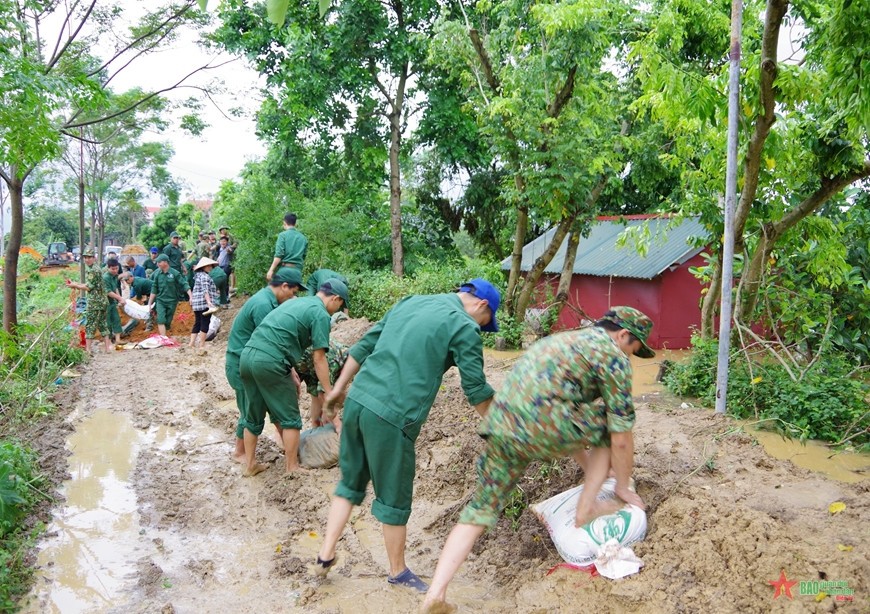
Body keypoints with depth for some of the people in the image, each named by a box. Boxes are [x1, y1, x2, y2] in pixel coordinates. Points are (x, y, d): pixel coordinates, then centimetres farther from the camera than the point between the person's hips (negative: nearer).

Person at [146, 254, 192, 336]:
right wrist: (149, 304, 10)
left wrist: (190, 296, -20)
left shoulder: (175, 273, -7)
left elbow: (184, 284, -8)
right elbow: (154, 290, 8)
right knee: (161, 321, -14)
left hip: (172, 301, -2)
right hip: (160, 301, 2)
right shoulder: (157, 274, 2)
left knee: (168, 323, 3)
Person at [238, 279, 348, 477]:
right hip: (269, 362, -9)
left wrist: (291, 376, 31)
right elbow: (318, 359, -4)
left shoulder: (296, 302, 24)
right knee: (290, 419, 8)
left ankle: (249, 465, 31)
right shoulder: (321, 314, -1)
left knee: (253, 417, 20)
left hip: (247, 355, 9)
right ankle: (292, 467, 17)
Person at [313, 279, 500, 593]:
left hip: (358, 400, 7)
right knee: (394, 499, 11)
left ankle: (325, 555, 25)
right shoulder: (463, 327, -3)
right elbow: (476, 389, -1)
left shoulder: (410, 302, 17)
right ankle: (398, 571, 29)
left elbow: (364, 346, 18)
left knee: (350, 482, 22)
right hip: (392, 417, -6)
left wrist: (338, 389, 25)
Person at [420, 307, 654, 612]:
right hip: (542, 430, -7)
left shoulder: (563, 341, 33)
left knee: (480, 509, 17)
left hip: (499, 428, 7)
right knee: (614, 425, 18)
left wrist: (590, 469, 50)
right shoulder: (613, 355, 9)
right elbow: (621, 439, 8)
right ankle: (586, 509, 22)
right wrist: (623, 487, 25)